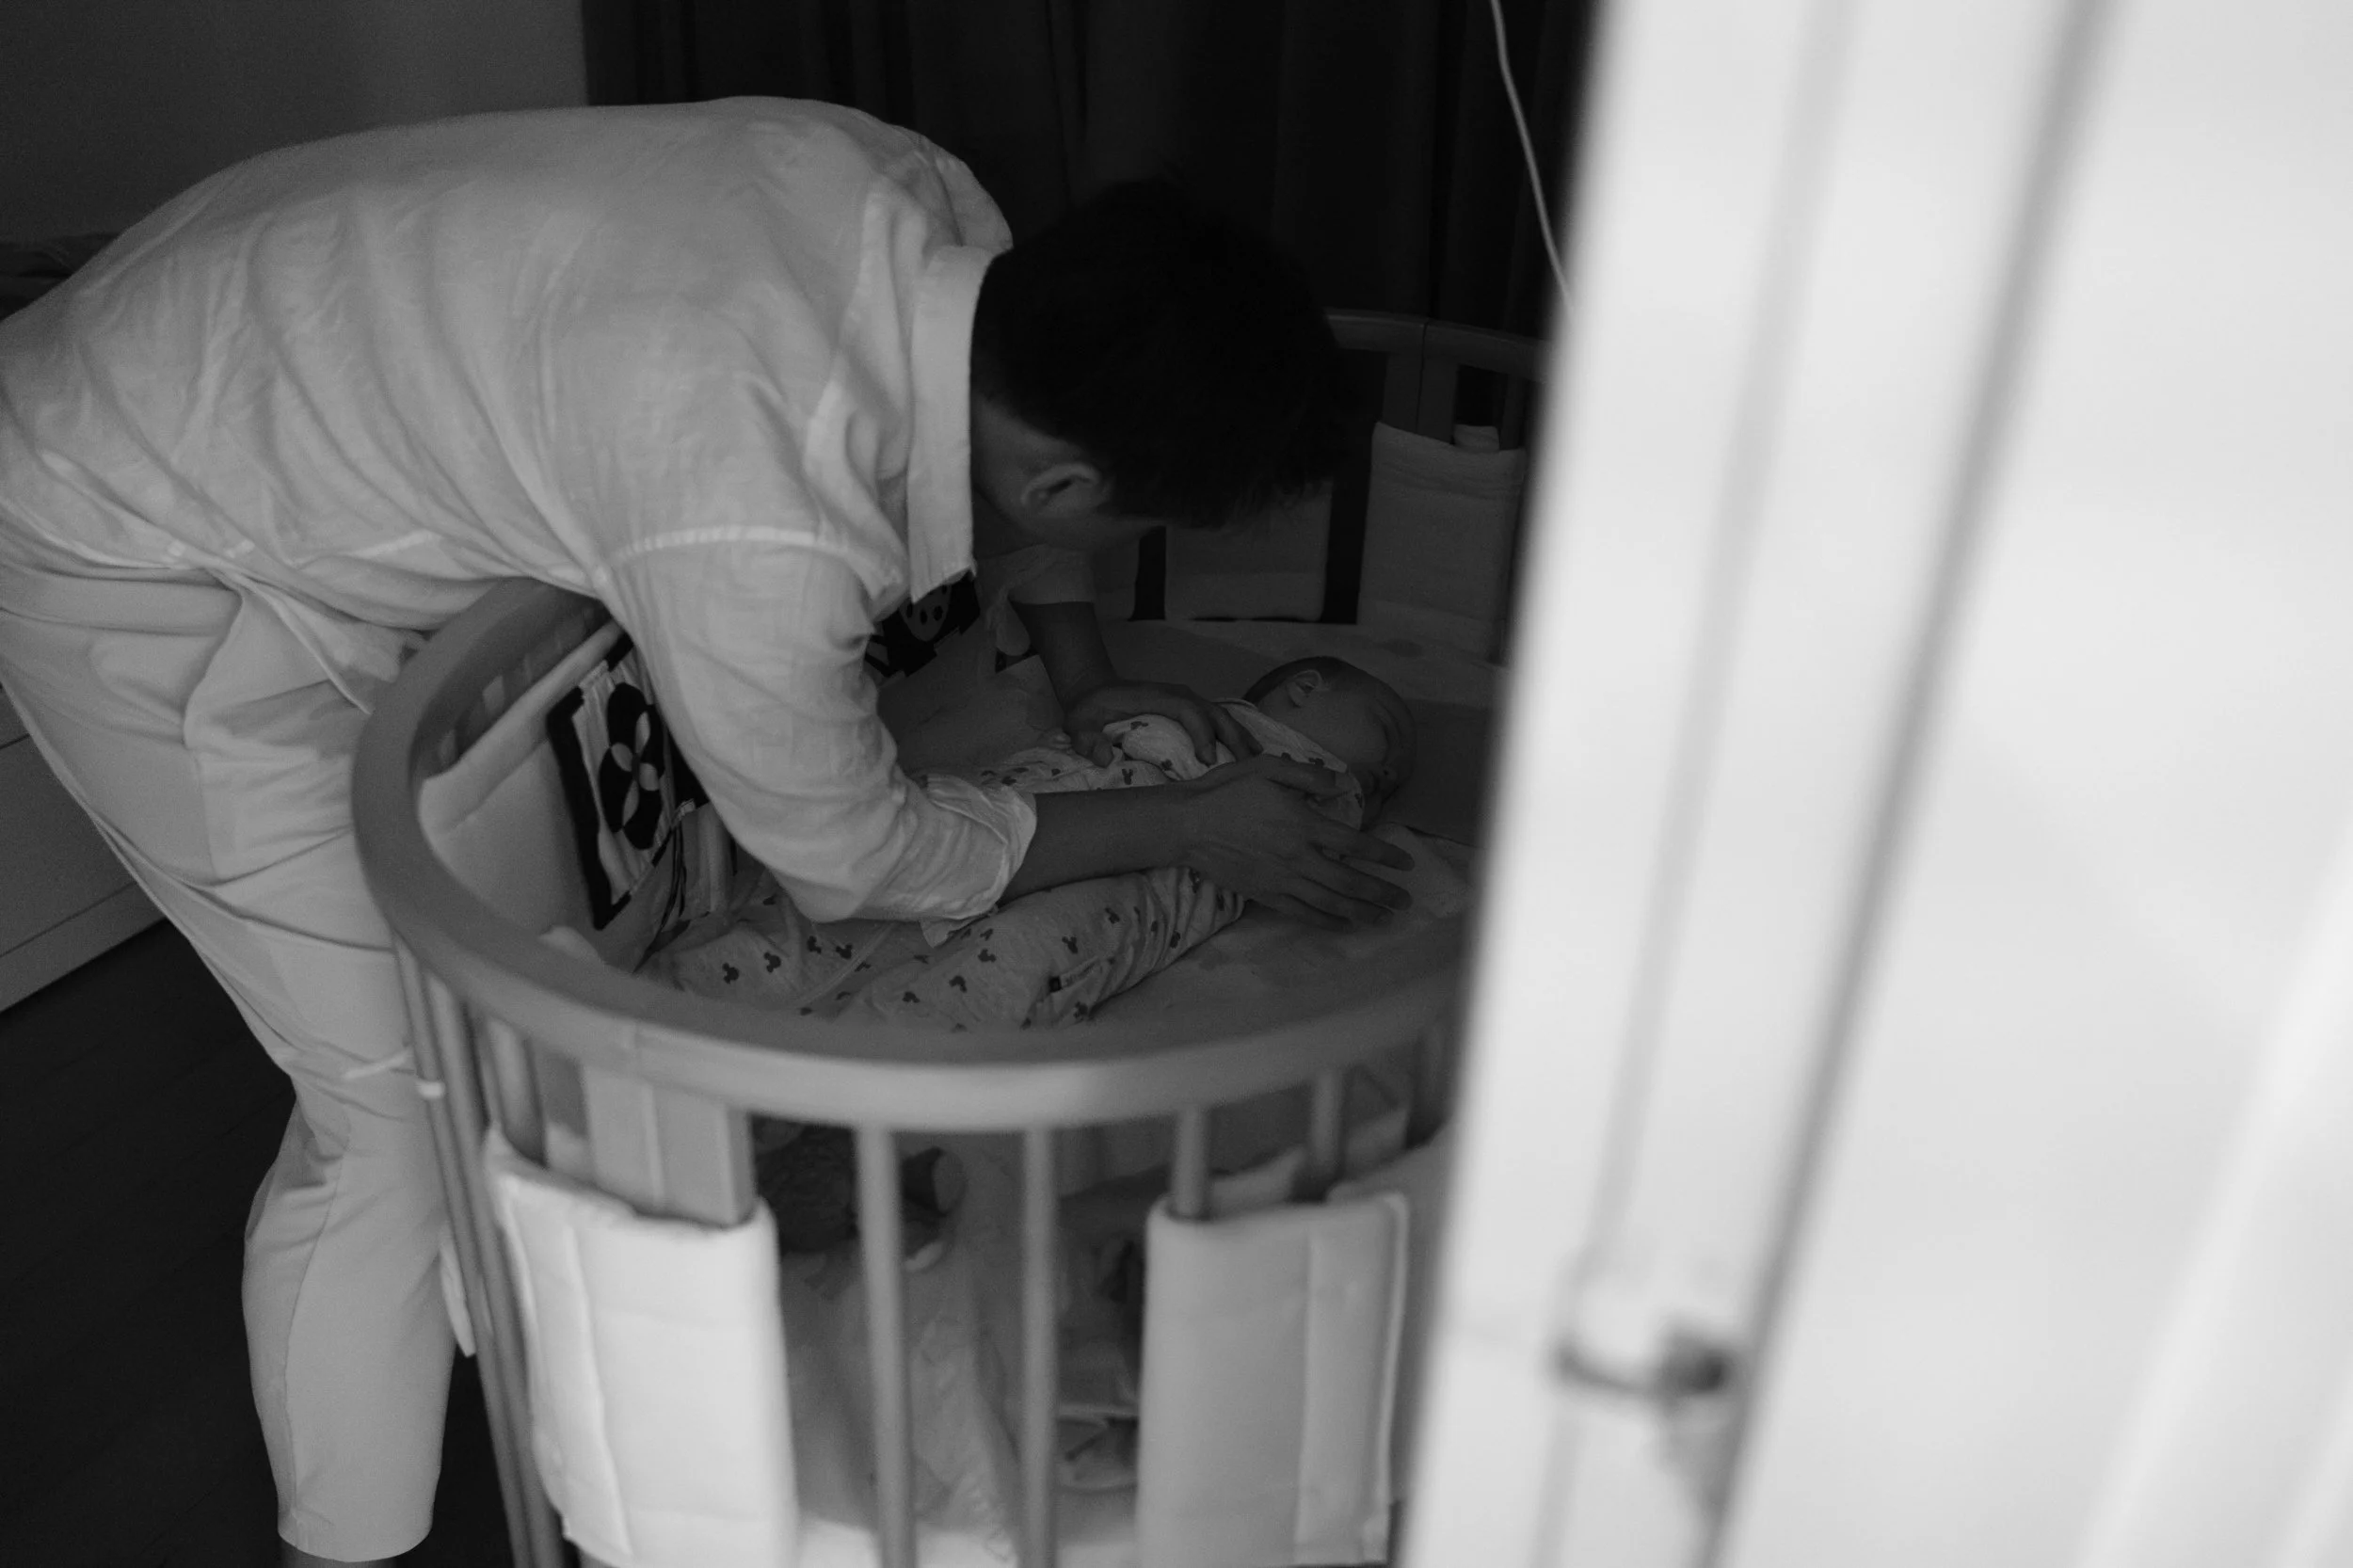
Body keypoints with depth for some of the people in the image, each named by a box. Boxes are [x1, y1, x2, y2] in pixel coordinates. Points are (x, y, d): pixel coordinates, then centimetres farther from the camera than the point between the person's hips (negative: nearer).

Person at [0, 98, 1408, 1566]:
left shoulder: (934, 206, -17)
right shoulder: (760, 538, -40)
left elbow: (995, 437, 8)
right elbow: (854, 855, -19)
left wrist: (1086, 669, 8)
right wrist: (1192, 826, -11)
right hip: (132, 562, -8)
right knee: (404, 1088, -4)